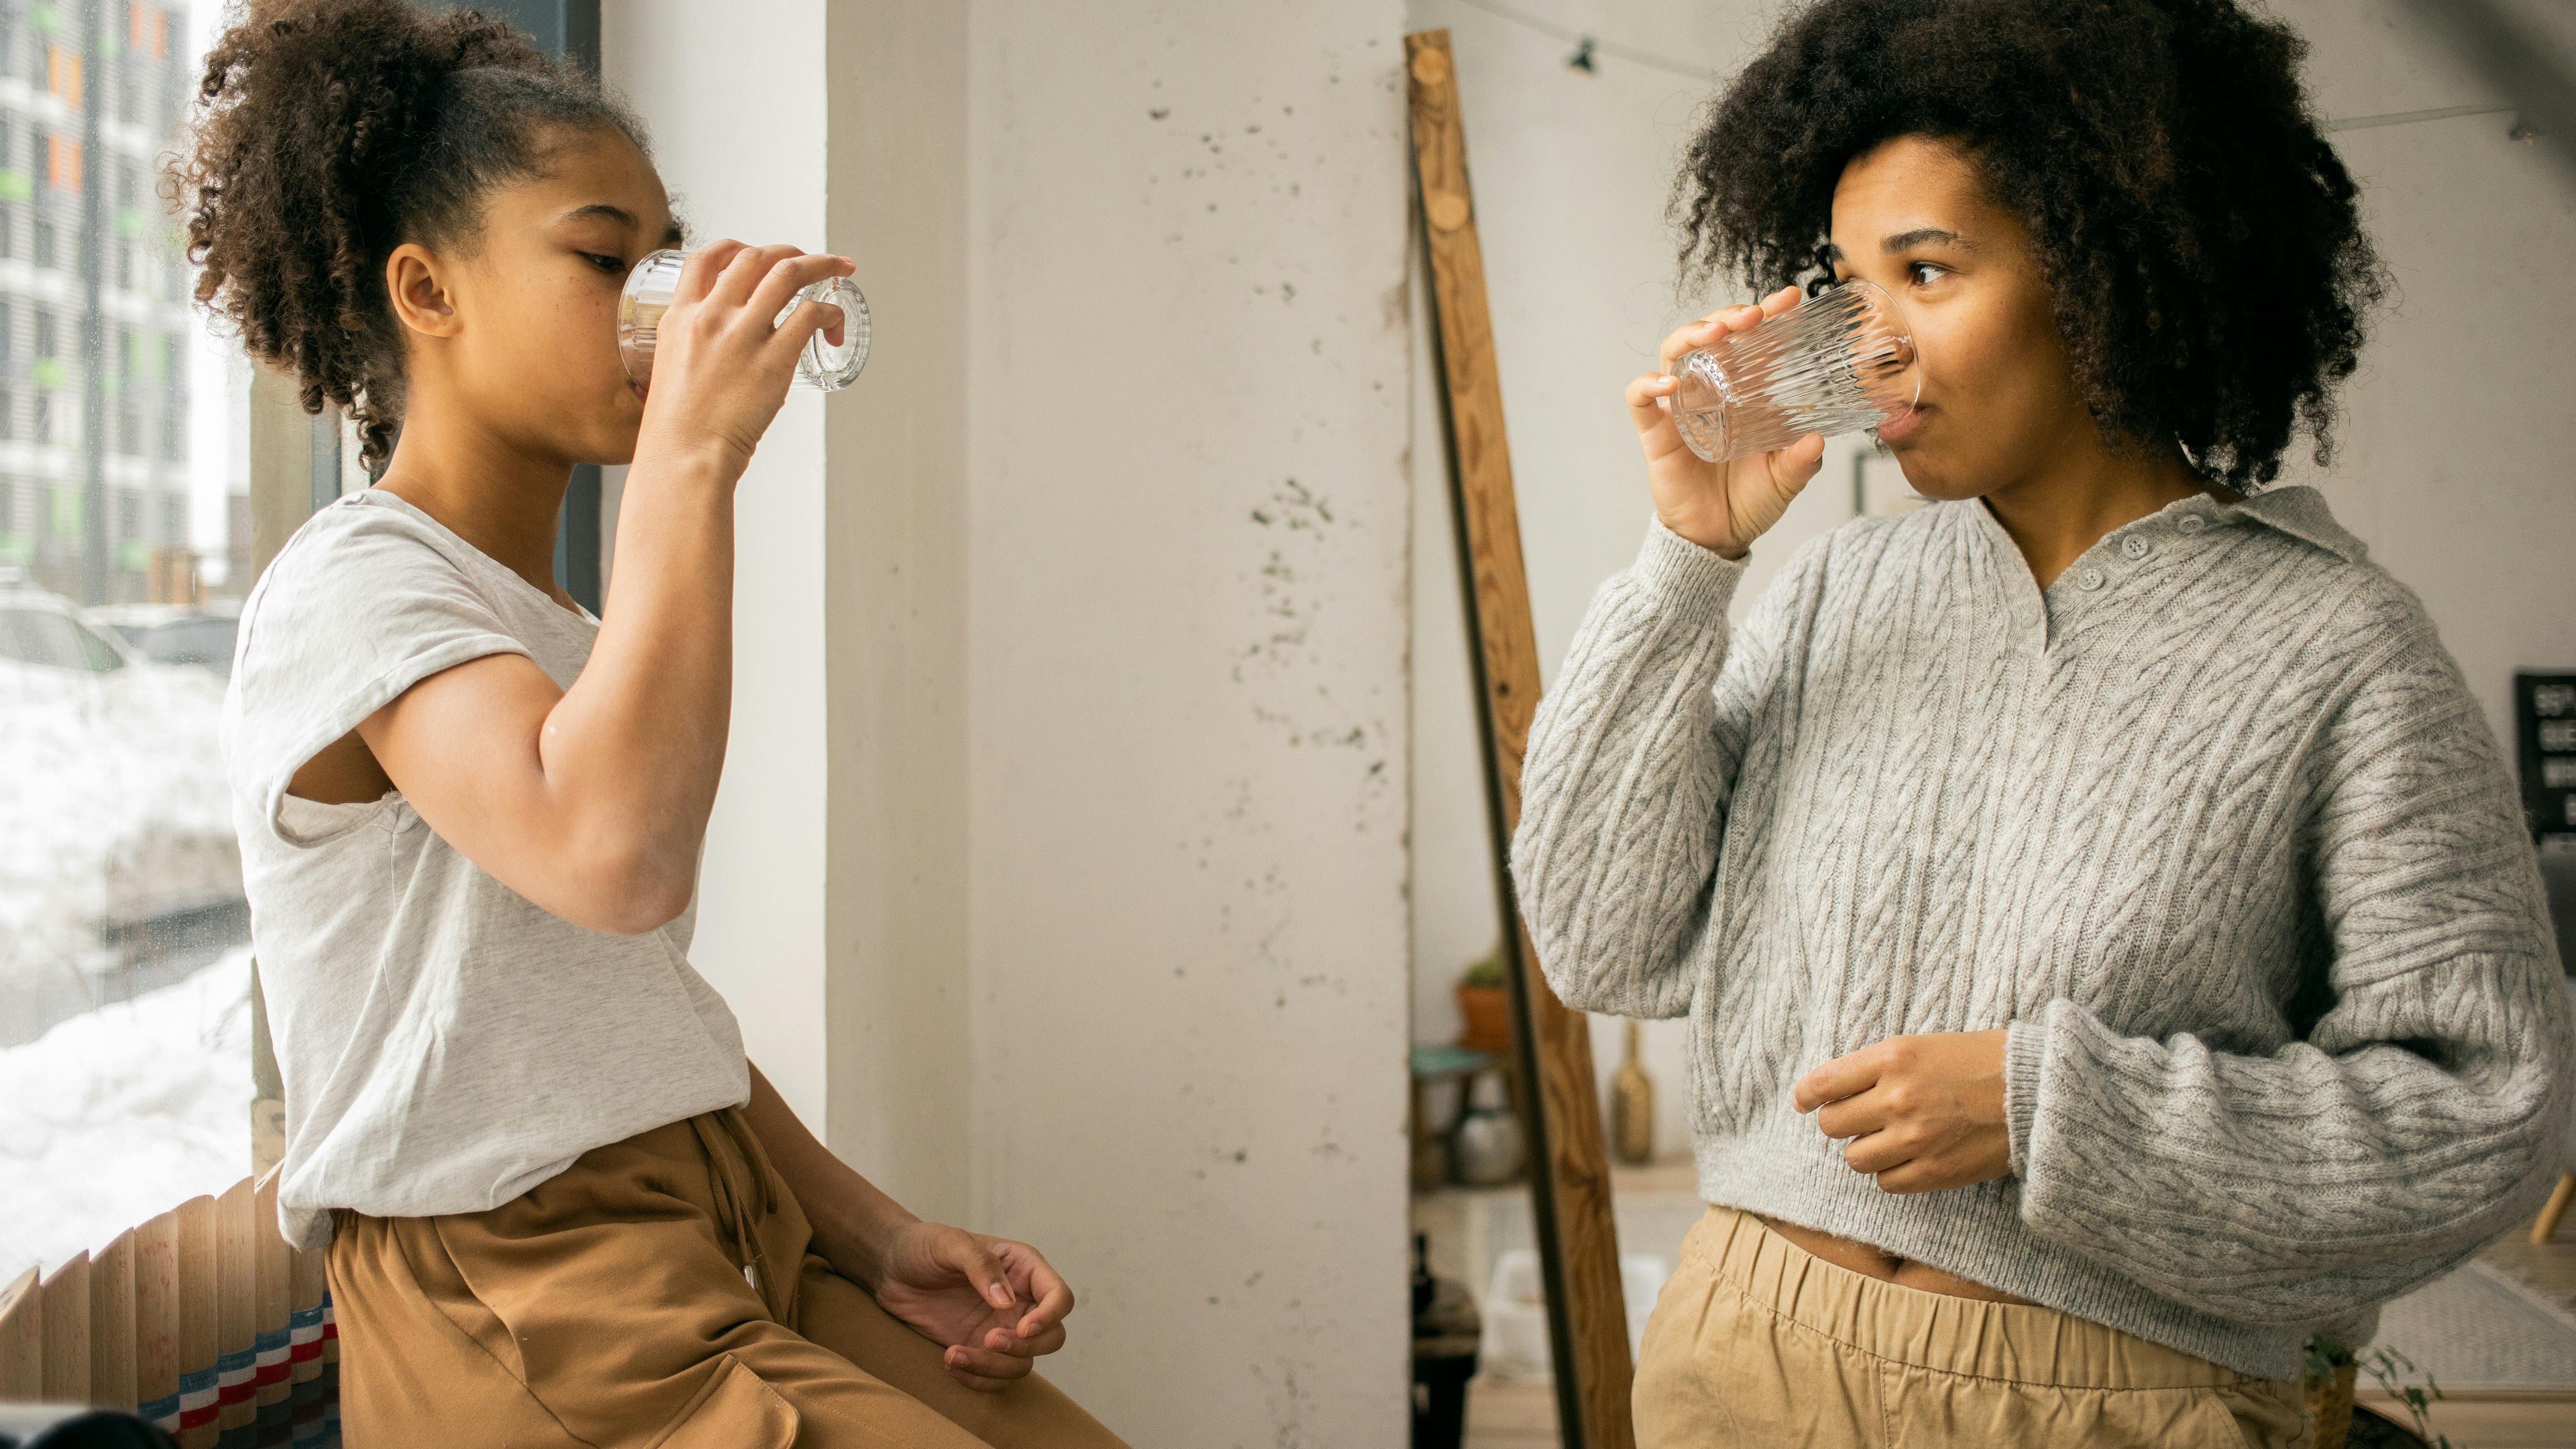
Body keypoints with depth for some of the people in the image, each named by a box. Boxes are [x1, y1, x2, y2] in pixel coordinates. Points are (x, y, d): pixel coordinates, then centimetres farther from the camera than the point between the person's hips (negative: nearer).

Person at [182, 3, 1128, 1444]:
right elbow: (619, 860, -31)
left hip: (739, 1243, 8)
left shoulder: (566, 630, 19)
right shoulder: (355, 583, -11)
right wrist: (693, 455, -25)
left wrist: (881, 1240, 7)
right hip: (526, 1300, -8)